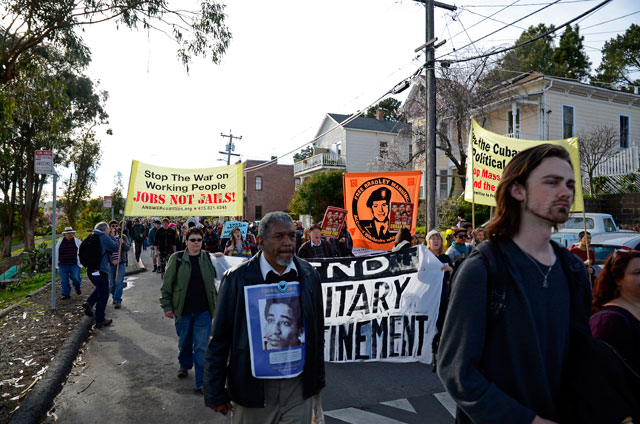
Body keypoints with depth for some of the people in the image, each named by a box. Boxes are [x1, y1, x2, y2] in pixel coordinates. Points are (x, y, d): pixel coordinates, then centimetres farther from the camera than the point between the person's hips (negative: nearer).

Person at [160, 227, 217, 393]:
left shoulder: (208, 258, 0)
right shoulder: (177, 258, -5)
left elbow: (217, 277, 11)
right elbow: (167, 284, -1)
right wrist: (167, 306, -3)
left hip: (203, 311, 0)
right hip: (182, 310, 0)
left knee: (201, 347, 0)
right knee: (184, 342, 20)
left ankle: (201, 382, 10)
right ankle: (185, 366, 48)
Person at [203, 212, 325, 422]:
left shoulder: (309, 275, -1)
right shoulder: (237, 278, -11)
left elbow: (317, 331, 7)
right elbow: (219, 339, -6)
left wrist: (317, 378, 11)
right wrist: (215, 393, -4)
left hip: (299, 388, 2)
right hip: (253, 387, -2)